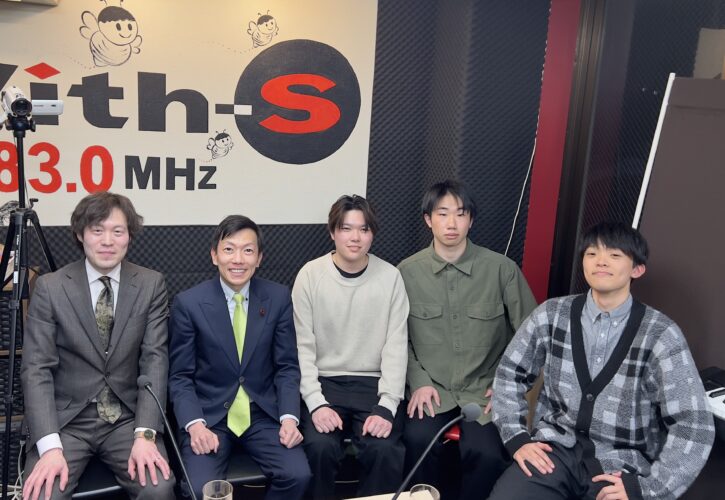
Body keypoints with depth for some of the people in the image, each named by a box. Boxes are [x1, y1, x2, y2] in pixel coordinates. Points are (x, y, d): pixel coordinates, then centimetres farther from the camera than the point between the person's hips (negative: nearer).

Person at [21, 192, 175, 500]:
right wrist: (50, 446, -20)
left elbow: (155, 360, -6)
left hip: (128, 418, 1)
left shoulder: (151, 285, -1)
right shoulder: (50, 287, -3)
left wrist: (145, 434, -18)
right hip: (66, 420, 0)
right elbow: (36, 369, -7)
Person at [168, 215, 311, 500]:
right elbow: (180, 376, -2)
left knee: (298, 476, -20)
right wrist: (195, 424, -18)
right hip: (208, 415, -2)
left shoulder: (278, 298, -1)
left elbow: (287, 367, 3)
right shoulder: (188, 303, -6)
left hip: (263, 413, 2)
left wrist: (289, 417, -12)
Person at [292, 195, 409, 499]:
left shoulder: (390, 277, -1)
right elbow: (303, 347, -4)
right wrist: (316, 403, -15)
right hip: (323, 382, 0)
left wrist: (386, 406, -13)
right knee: (321, 446, -26)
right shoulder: (310, 275, -3)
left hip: (372, 384, 1)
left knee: (386, 450, -23)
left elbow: (396, 347, -2)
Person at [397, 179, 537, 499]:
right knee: (418, 440, -28)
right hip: (431, 388, 1)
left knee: (486, 453, -27)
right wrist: (419, 382, -6)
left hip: (485, 389, 0)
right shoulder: (407, 271, 0)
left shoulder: (502, 269, -4)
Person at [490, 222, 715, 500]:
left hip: (620, 464, -1)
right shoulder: (552, 314, 1)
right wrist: (516, 438, -1)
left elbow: (693, 426, -8)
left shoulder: (661, 335, -6)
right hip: (556, 449, 1)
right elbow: (510, 374, 10)